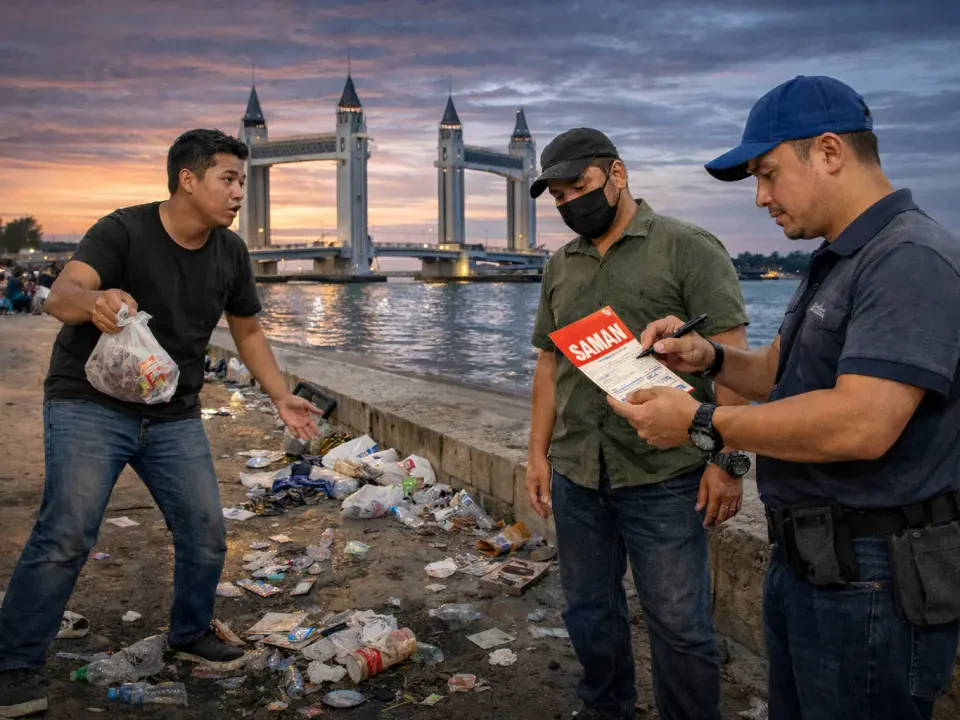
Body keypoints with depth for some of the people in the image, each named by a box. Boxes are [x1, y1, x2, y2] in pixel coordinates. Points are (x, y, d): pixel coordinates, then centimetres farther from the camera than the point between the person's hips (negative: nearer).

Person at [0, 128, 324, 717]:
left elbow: (248, 332, 13)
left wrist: (282, 398, 5)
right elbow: (61, 295, -30)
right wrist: (93, 300, -53)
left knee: (206, 532, 3)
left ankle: (191, 634, 28)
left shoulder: (231, 254, 1)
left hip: (175, 417, 5)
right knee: (66, 534, -15)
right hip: (91, 405, -5)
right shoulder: (124, 231, -16)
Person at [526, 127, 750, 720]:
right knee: (590, 614, 17)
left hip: (663, 478, -5)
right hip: (575, 477, 6)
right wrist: (539, 453, 12)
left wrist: (727, 460, -16)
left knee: (679, 625, 2)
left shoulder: (688, 248, -5)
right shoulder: (560, 267, 13)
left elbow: (729, 356, -10)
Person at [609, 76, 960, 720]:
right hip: (804, 563, 10)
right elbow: (779, 375, 20)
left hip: (872, 582, -10)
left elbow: (860, 424, -30)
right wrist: (708, 358, 0)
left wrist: (702, 424, -22)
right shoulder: (837, 261, 14)